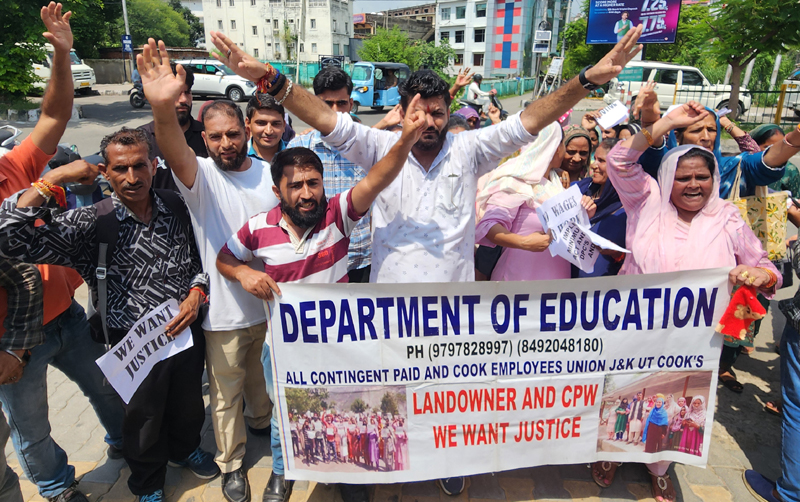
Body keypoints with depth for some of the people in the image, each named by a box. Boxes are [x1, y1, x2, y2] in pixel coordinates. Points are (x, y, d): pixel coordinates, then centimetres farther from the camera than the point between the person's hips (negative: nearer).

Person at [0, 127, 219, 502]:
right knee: (143, 418, 20)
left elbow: (200, 258, 6)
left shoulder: (175, 207, -7)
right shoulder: (92, 223, -18)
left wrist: (196, 294, -11)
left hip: (186, 329, 3)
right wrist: (53, 178, -30)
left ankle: (186, 448, 58)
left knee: (188, 404, 25)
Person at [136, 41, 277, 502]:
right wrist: (163, 109, -56)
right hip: (224, 312, -3)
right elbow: (175, 154, -38)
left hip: (270, 304, 4)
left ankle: (261, 421, 55)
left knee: (262, 377, 27)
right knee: (225, 393, 13)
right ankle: (232, 464, 34)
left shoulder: (269, 172, 1)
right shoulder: (200, 175, -12)